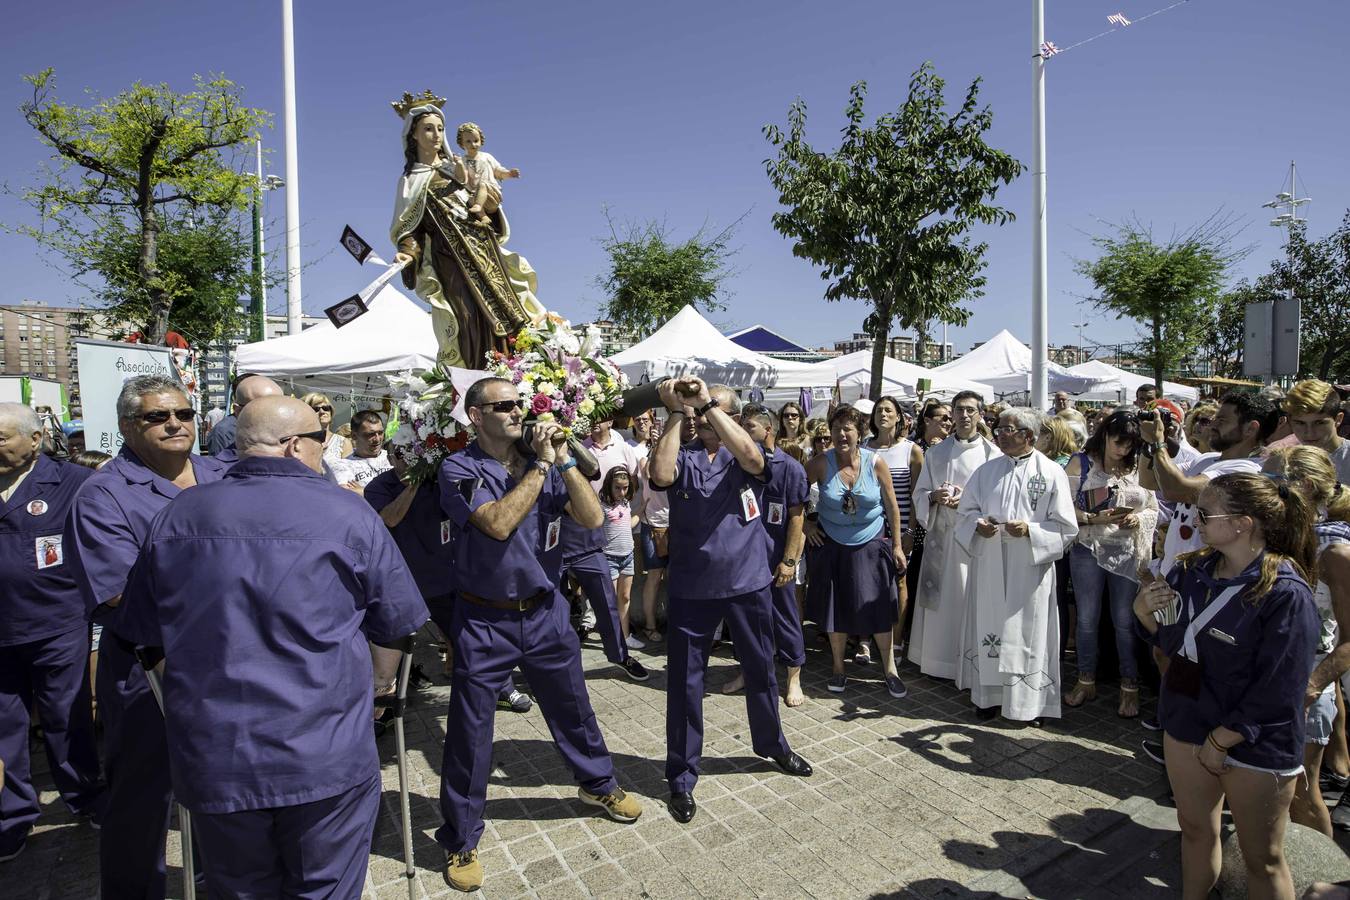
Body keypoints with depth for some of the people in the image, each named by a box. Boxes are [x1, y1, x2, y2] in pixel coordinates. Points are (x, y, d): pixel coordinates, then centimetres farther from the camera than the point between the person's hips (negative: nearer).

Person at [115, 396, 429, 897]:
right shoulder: (347, 513, -11)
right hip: (327, 760, -3)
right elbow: (393, 626, -4)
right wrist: (377, 686, 15)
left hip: (211, 761, 4)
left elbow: (147, 634, 11)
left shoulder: (174, 518, 0)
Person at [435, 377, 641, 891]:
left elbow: (592, 519, -10)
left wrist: (564, 461, -17)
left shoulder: (546, 464, 0)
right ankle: (460, 840, 30)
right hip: (484, 621, -3)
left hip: (545, 612, 4)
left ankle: (598, 783, 45)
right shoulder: (460, 469, -11)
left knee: (573, 707, 20)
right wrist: (541, 465, -22)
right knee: (469, 732, 8)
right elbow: (498, 523, -27)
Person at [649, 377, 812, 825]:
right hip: (691, 587, -1)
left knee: (761, 670, 20)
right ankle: (681, 777, 25)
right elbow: (660, 474, -24)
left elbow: (753, 458, -26)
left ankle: (773, 744, 46)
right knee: (683, 682, 6)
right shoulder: (683, 457, -1)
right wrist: (676, 412, -23)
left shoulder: (744, 456, -1)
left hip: (748, 583, 1)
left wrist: (709, 403, -27)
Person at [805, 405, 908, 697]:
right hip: (832, 545, 0)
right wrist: (805, 524, -2)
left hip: (871, 545, 0)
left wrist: (897, 546, -2)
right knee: (835, 607, 9)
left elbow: (892, 506, -3)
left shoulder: (876, 462, -11)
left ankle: (889, 668, 23)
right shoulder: (822, 463, -12)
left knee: (878, 607, 3)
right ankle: (838, 668, 27)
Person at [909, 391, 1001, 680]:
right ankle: (939, 659, 19)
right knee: (941, 599, 7)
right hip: (941, 536, 3)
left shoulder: (992, 453, -1)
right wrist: (935, 497, -11)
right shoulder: (935, 453, 9)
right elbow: (919, 494, 9)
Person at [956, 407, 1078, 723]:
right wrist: (978, 525, -10)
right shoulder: (987, 470, 7)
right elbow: (965, 512, 11)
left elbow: (1065, 527, -4)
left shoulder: (1051, 472, -3)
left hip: (1029, 570, -3)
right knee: (989, 627, 9)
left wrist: (1029, 529, -19)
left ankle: (1028, 701, 20)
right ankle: (989, 694, 24)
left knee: (1026, 632, 4)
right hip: (989, 567, 3)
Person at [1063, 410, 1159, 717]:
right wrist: (1094, 518, -20)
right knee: (1087, 619, 10)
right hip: (1088, 550, -1)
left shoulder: (1139, 467, 5)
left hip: (1128, 553, 1)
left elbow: (1153, 509, 9)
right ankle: (1086, 681, 25)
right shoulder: (1081, 463, -2)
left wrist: (1138, 520, -11)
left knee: (1125, 622, 8)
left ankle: (1130, 687, 24)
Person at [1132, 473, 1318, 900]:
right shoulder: (1190, 571, -4)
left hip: (1255, 747, -5)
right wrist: (1144, 613, -12)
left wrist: (1220, 742, -15)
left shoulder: (1286, 594, -22)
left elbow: (1277, 692, -20)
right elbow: (1171, 641, 8)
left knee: (1262, 859, 14)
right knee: (1195, 829, 22)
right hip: (1186, 727, 6)